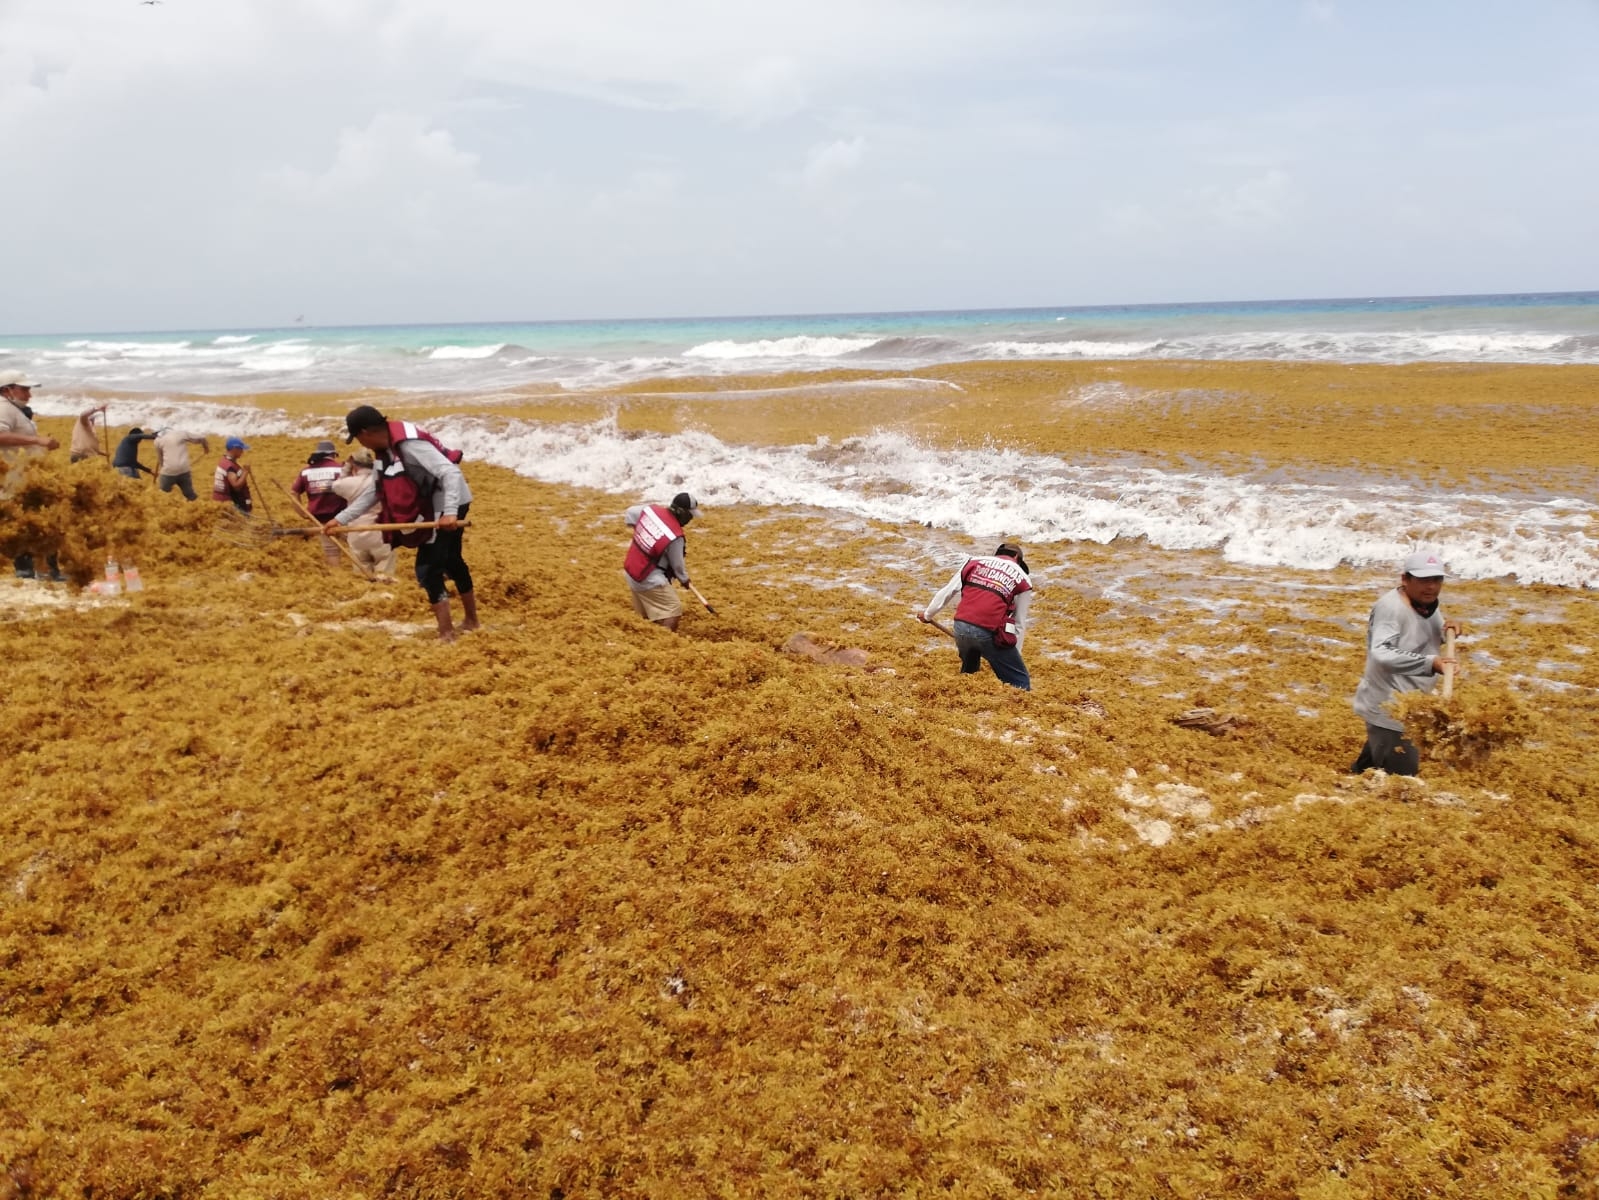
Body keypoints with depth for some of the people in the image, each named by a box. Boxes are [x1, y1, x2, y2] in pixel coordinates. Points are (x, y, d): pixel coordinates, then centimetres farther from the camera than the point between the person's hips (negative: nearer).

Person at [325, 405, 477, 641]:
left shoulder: (410, 443, -26)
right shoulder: (383, 451, 4)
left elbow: (451, 472, -31)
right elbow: (373, 491, 12)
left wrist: (450, 512, -40)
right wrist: (341, 518, 11)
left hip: (450, 506, -10)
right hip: (432, 507, 10)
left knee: (428, 568, -12)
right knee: (451, 562, 22)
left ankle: (446, 634, -9)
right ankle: (471, 620, 38)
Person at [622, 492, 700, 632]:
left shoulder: (651, 509, -8)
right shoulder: (675, 536, -25)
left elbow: (629, 513, 13)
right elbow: (677, 564, -10)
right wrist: (684, 579, 10)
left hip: (630, 570, 9)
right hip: (649, 580, -9)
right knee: (674, 609, -4)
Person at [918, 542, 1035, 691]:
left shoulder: (974, 562, 19)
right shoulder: (1022, 580, 12)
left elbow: (946, 592, 25)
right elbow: (1019, 624, 14)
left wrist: (928, 614, 40)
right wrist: (1012, 659, 20)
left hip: (961, 627, 4)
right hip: (990, 633, -4)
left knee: (968, 672, 32)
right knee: (1020, 684, 3)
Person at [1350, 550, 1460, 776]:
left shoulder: (1429, 605, 6)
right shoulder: (1391, 607, -24)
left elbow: (1427, 638, 22)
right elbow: (1381, 654, -36)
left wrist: (1448, 633, -1)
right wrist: (1430, 663, -46)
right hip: (1388, 711, -10)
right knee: (1400, 777, -8)